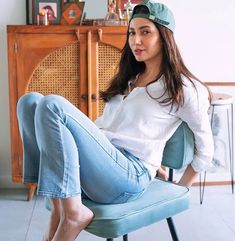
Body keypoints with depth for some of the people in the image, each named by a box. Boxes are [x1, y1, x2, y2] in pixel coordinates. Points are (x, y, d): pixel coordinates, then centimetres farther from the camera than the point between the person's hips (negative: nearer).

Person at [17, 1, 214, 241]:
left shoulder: (181, 87, 3)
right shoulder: (127, 79, 26)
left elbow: (205, 150, 7)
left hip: (131, 174, -8)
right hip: (99, 164, 8)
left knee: (52, 105, -25)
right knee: (30, 101, -10)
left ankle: (72, 214, -20)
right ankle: (59, 206, -16)